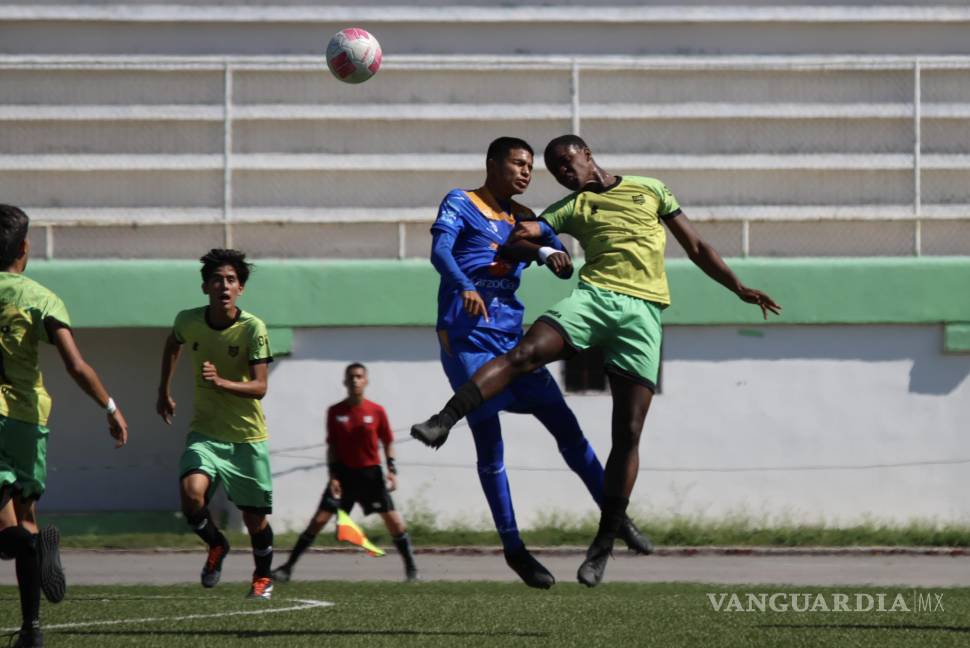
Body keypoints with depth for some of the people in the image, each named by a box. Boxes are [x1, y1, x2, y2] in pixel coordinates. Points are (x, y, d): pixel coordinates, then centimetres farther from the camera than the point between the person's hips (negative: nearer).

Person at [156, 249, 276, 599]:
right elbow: (173, 344, 20)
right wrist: (164, 392, 26)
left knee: (255, 517, 6)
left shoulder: (253, 328, -15)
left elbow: (260, 386, -20)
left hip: (247, 437, -1)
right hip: (205, 432, 2)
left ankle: (263, 576, 36)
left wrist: (221, 382, -36)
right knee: (192, 493, -25)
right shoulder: (188, 321, -6)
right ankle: (216, 545, 8)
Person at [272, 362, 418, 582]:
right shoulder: (335, 412, -1)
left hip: (371, 473, 0)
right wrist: (333, 475, -5)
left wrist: (392, 470, -5)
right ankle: (288, 566, -2)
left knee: (394, 520, -6)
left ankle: (411, 568, 9)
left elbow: (387, 442, 5)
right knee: (319, 520, -6)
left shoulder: (377, 411, -3)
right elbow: (332, 446, 2)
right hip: (344, 472, 0)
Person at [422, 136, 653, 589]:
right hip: (466, 339, -6)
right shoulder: (460, 204, 0)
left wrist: (545, 252, -16)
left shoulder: (524, 219, 17)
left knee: (564, 423, 2)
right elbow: (439, 251, -17)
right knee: (489, 444, -4)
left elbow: (565, 266, 9)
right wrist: (465, 287, -37)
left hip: (510, 338, 6)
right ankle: (512, 547, 3)